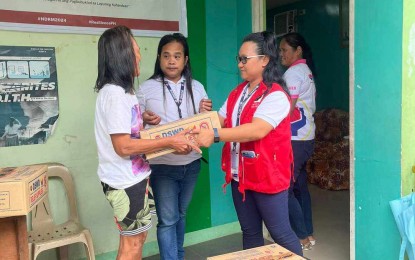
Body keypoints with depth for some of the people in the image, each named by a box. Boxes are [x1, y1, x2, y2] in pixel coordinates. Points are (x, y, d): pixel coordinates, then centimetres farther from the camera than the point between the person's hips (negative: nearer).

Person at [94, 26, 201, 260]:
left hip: (135, 177, 9)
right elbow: (124, 146, -25)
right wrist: (170, 141, -22)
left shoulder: (121, 91, 9)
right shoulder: (115, 93, -21)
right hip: (125, 181, -9)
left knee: (137, 237, 20)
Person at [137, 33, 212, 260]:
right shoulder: (147, 88, -4)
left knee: (181, 214, 20)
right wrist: (144, 119, -21)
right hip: (162, 165, -3)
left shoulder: (196, 87, 5)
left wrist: (205, 113, -12)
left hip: (191, 163, 4)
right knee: (167, 220, 0)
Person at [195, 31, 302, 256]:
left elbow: (257, 130, -29)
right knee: (250, 233, 19)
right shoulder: (238, 93, 11)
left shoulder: (275, 95, -16)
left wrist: (215, 135, -33)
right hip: (240, 176, 8)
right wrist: (199, 130, -11)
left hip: (267, 176, -7)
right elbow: (219, 120, 7)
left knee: (280, 233, 7)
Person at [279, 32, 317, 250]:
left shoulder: (292, 73, -12)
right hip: (306, 137, 10)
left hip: (294, 139, -10)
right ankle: (308, 234, 23)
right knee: (300, 186, 15)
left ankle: (302, 237, 5)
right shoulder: (306, 71, 16)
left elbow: (288, 109, -19)